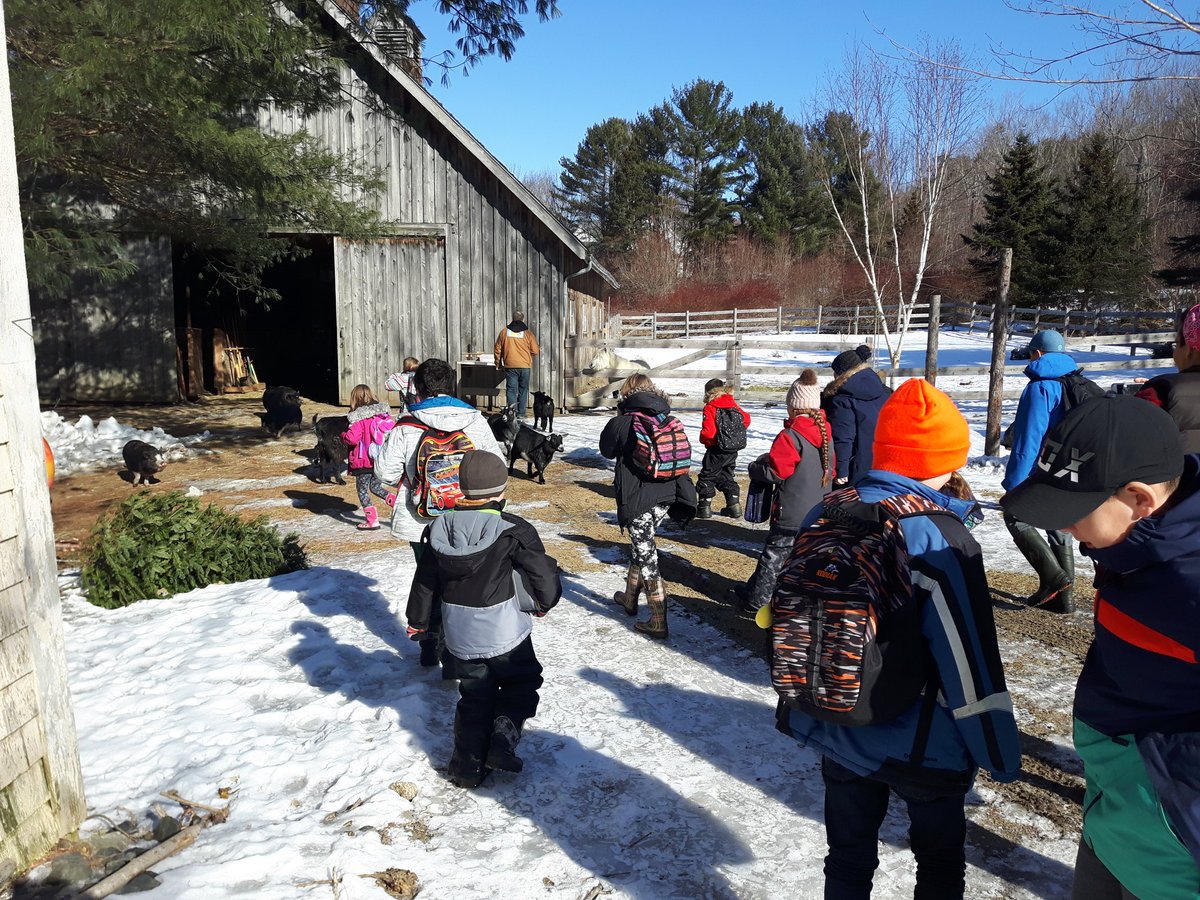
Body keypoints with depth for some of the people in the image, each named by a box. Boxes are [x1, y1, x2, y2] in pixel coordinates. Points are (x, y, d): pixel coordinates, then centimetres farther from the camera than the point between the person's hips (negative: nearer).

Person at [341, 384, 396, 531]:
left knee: (362, 489, 8)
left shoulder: (358, 418, -16)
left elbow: (352, 438, -24)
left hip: (364, 460, -6)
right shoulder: (384, 413, 2)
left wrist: (343, 436, -3)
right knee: (375, 487, 22)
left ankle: (372, 520, 8)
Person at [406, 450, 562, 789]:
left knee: (474, 696, 19)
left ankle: (468, 766, 19)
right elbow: (543, 573, -12)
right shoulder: (513, 530, -16)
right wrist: (543, 602, 10)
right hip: (505, 633, -4)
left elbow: (425, 581, 8)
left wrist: (417, 620, 22)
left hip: (459, 635, 4)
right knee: (522, 683, 19)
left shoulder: (439, 529, -2)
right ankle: (504, 736, 1)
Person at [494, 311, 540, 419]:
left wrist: (498, 364, 18)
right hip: (525, 366, 0)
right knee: (523, 390, 10)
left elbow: (498, 350, 7)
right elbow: (535, 351, 0)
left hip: (510, 366, 0)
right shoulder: (528, 333, -2)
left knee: (511, 389, 2)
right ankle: (521, 413, 10)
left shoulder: (504, 332, 4)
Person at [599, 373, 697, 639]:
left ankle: (658, 622, 3)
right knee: (640, 547, 26)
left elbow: (607, 450, 9)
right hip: (664, 499, 6)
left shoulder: (622, 423, -10)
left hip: (637, 501, -6)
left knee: (646, 556, 0)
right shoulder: (668, 421, 5)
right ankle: (630, 598, 43)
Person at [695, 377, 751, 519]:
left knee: (707, 477, 5)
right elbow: (746, 419, 6)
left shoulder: (710, 408, -15)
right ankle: (734, 504, 14)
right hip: (732, 451, 6)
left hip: (716, 450, -6)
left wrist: (703, 439, -1)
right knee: (727, 476, 19)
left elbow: (708, 431, -22)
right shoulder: (733, 404, 4)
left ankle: (705, 506, 3)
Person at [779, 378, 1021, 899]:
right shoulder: (938, 538, -24)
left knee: (848, 857, 24)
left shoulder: (824, 516, -8)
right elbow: (971, 664, -21)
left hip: (835, 732, 5)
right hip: (923, 747, -4)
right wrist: (1001, 756, -7)